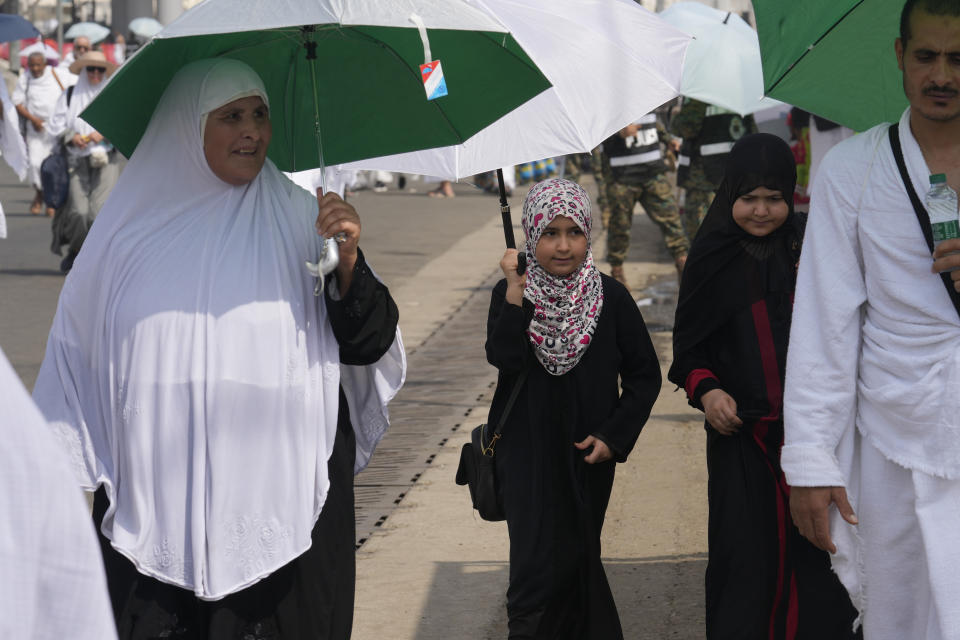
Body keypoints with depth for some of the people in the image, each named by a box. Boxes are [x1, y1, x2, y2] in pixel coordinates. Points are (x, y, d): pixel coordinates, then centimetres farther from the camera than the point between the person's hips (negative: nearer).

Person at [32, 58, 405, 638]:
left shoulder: (300, 221, 4)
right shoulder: (132, 230, 5)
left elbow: (368, 347, 0)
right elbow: (78, 350, 13)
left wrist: (349, 260, -16)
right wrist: (66, 477, 11)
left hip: (278, 498, 0)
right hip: (155, 499, 0)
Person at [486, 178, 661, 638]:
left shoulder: (611, 298, -4)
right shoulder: (511, 293, -4)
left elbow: (645, 375, 2)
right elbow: (504, 358, -21)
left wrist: (614, 436, -7)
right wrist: (516, 292, -28)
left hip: (587, 457, 1)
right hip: (527, 457, -1)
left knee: (576, 561, 9)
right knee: (538, 562, -6)